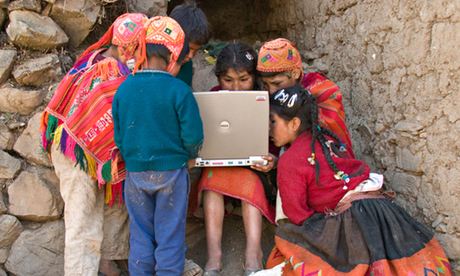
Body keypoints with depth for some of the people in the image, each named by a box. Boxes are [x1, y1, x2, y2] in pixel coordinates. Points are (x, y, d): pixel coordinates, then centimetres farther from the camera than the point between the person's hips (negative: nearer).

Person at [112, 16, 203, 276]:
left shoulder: (123, 89, -4)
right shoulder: (179, 90, -15)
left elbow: (118, 136, 2)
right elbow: (193, 136, -13)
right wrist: (188, 155, 8)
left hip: (135, 173, 3)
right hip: (171, 172, -3)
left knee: (140, 234, 16)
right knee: (170, 235, 10)